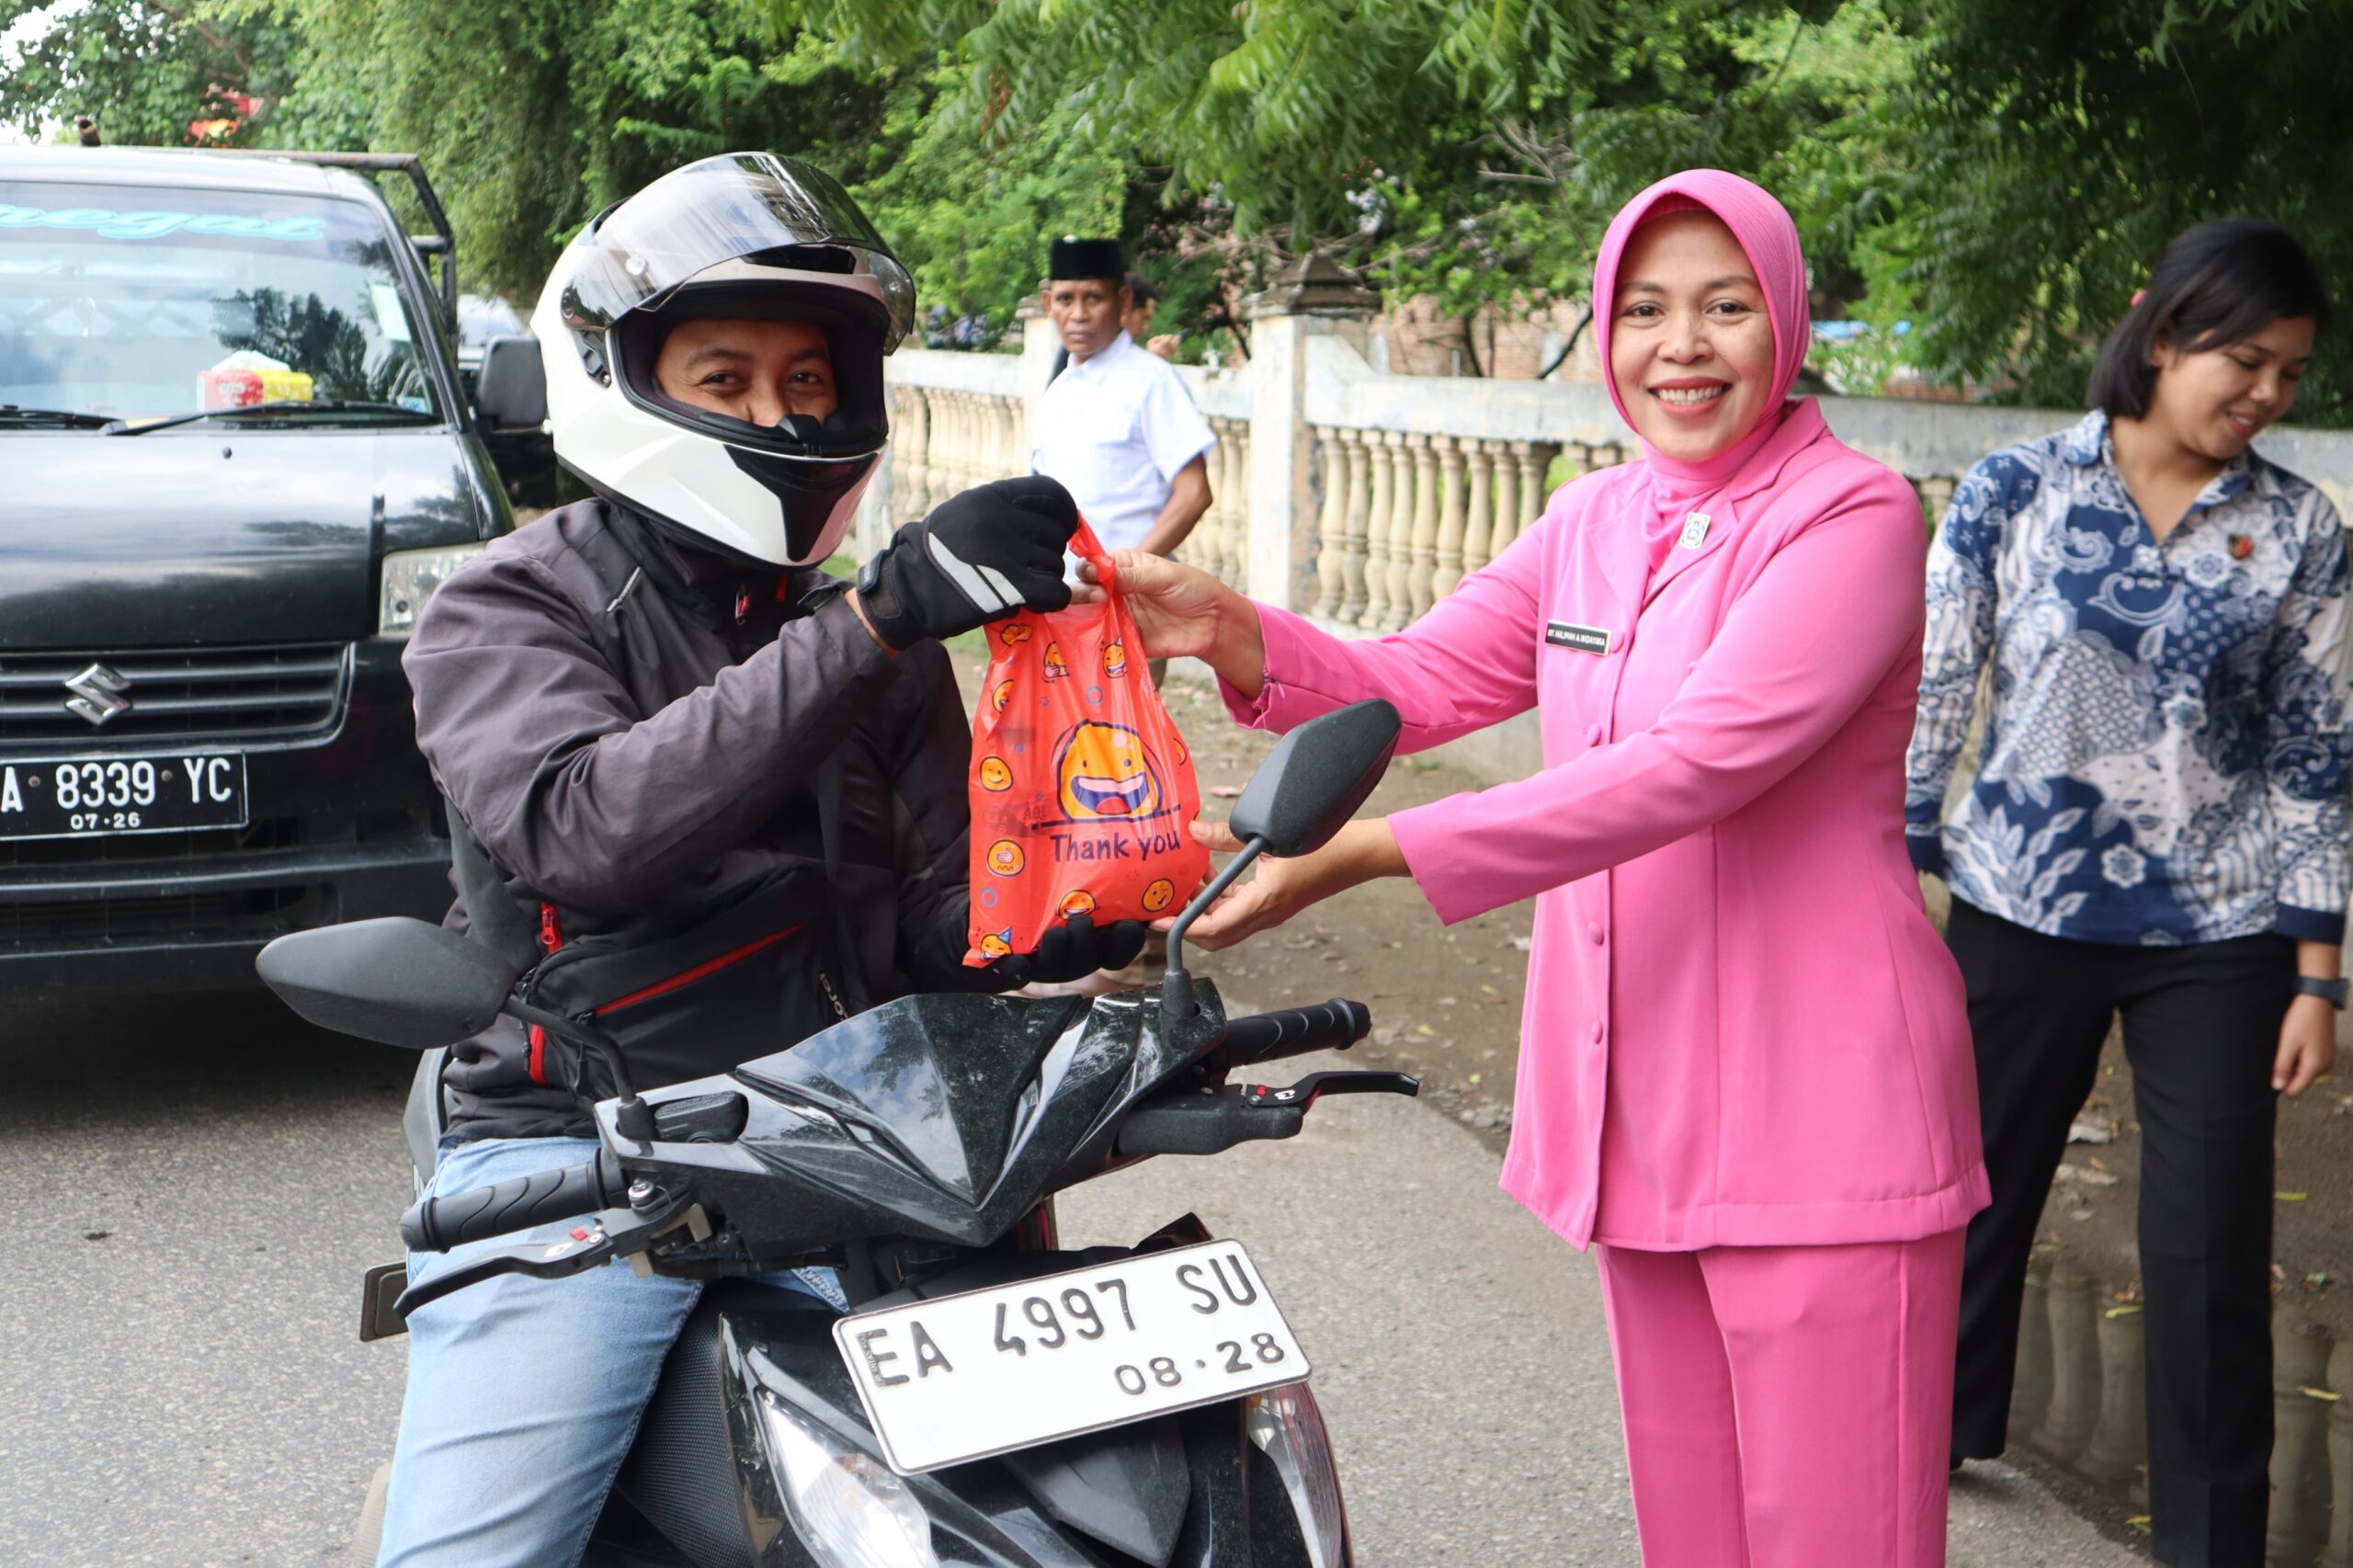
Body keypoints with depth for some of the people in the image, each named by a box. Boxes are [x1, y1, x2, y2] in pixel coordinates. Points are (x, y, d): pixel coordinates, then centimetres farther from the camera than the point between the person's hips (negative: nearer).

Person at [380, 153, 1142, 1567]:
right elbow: (586, 828, -21)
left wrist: (1083, 918, -12)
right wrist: (876, 623, -28)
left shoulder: (874, 629, 17)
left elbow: (939, 915, 12)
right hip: (573, 1151, -3)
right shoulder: (506, 608, 0)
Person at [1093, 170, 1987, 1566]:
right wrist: (1236, 635, -15)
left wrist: (1370, 850, -30)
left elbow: (1692, 763, -24)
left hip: (1820, 1120, -7)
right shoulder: (1595, 524, 12)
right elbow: (1419, 681, 6)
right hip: (1641, 1105, 7)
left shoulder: (1856, 517, -11)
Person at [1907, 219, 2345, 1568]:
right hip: (2022, 912, 0)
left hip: (2218, 941, 0)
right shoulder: (2015, 491, -5)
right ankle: (1938, 1424, 40)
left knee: (2213, 1247, 3)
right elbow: (1930, 698, -1)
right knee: (1976, 1188, 14)